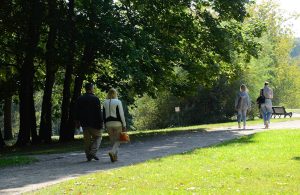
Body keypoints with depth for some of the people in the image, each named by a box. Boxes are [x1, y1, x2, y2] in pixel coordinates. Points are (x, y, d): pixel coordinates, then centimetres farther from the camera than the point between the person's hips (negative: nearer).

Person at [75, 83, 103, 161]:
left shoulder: (79, 99, 7)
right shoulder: (95, 99, -9)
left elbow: (77, 112, 11)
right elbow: (99, 112, -12)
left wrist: (77, 122, 17)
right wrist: (101, 122, -8)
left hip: (84, 123, 5)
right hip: (94, 123, -5)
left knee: (87, 139, 10)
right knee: (98, 137, 7)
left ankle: (88, 156, 11)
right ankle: (93, 152, -9)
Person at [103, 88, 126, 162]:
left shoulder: (105, 103, 6)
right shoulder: (118, 102, -7)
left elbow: (104, 115, 9)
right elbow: (121, 114, -8)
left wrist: (105, 124, 17)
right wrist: (124, 125, -3)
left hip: (108, 123, 4)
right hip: (117, 123, -4)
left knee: (112, 140, 14)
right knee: (117, 140, 1)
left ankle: (115, 156, 13)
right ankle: (112, 152, -23)